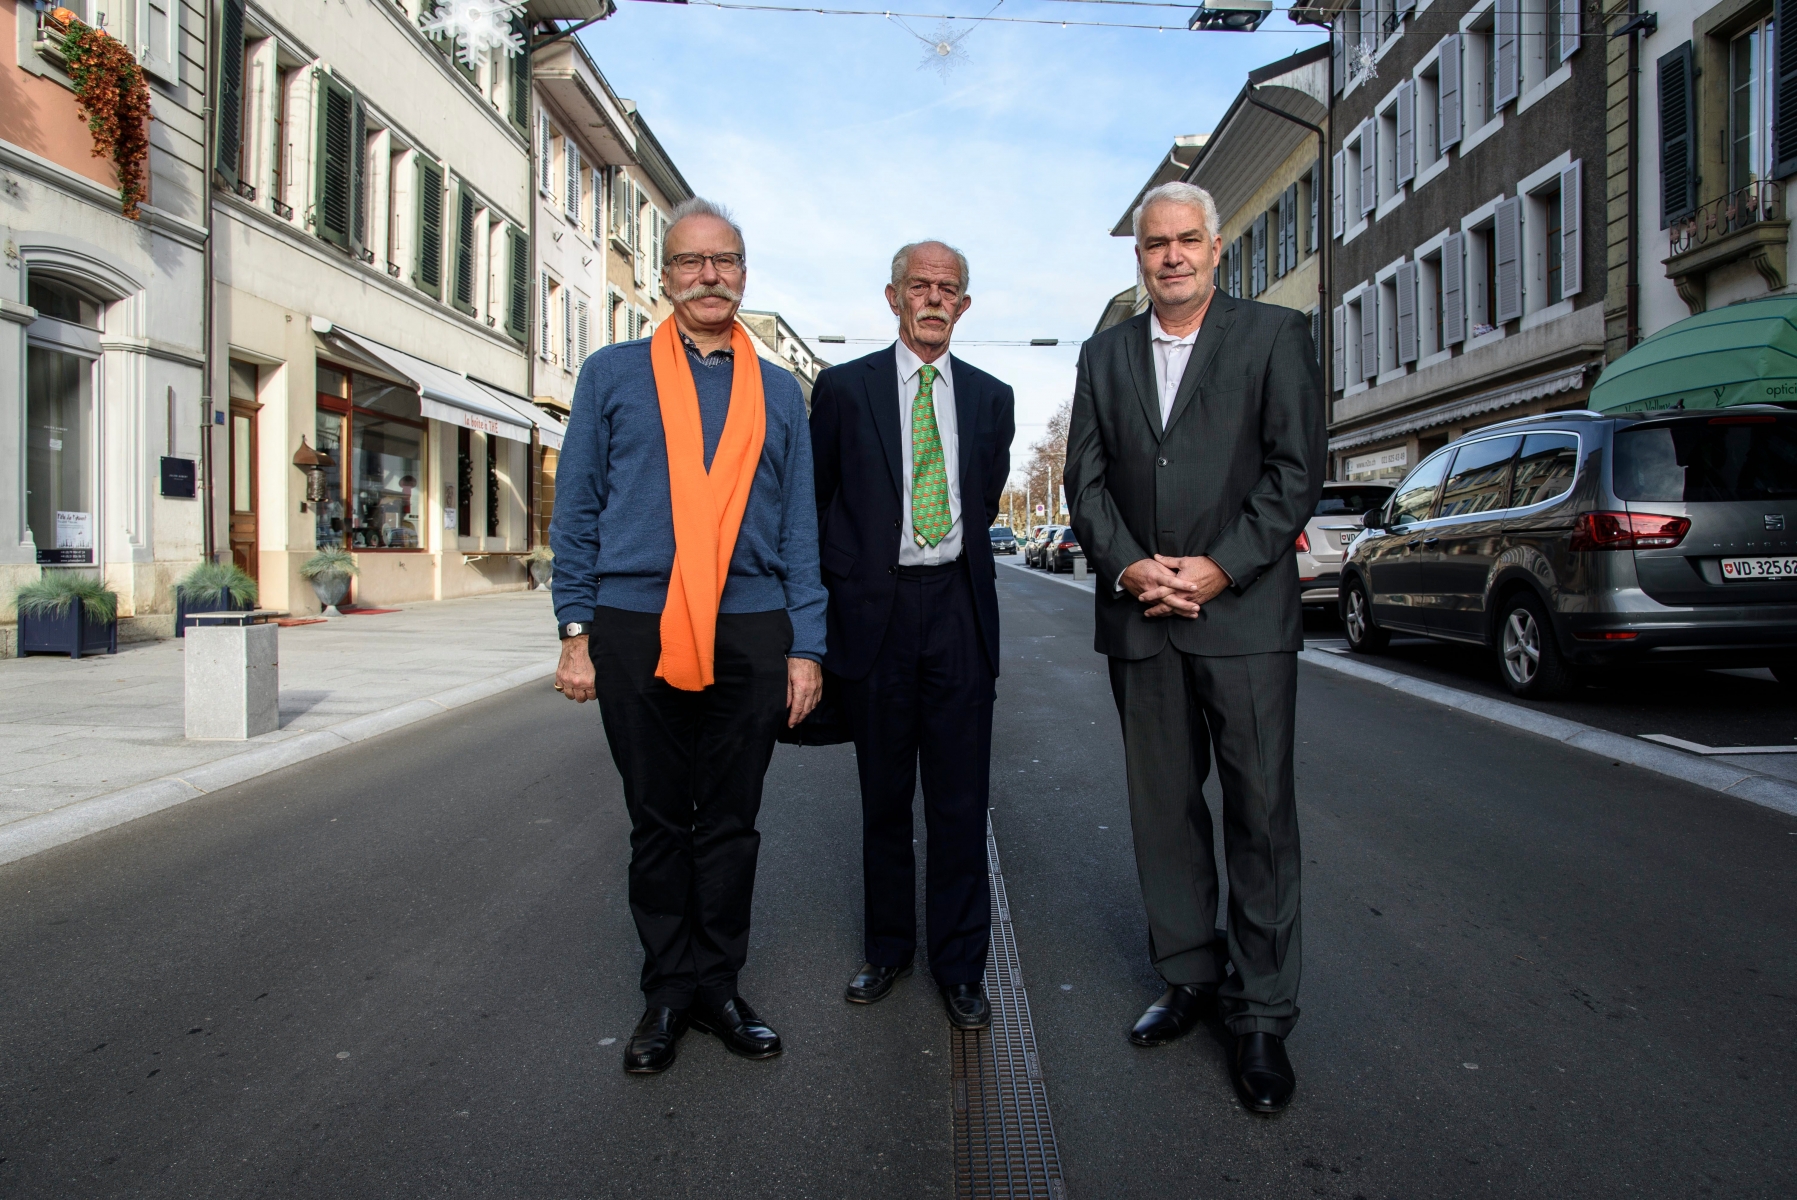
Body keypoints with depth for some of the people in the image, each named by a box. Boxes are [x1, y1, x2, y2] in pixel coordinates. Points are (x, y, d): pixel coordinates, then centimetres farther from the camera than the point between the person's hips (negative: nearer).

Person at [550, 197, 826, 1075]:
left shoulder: (778, 392, 12)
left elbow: (800, 526, 10)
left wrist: (806, 646, 3)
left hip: (750, 632, 1)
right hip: (636, 628, -1)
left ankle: (717, 985, 23)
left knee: (731, 820, 8)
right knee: (657, 820, 8)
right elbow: (577, 510, 7)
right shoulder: (611, 375, 9)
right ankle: (668, 991, 22)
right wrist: (576, 631, 0)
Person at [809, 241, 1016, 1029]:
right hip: (873, 609, -1)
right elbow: (816, 500, 8)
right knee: (884, 796, 10)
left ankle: (960, 964, 17)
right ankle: (887, 948, 27)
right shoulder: (844, 389, 4)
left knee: (960, 800, 4)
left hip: (958, 609, 1)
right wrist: (843, 582, 5)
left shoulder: (990, 398, 11)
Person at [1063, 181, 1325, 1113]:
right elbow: (1085, 478, 8)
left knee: (1261, 814, 0)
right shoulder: (1105, 355, 14)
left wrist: (1221, 568, -13)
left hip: (1245, 611, -3)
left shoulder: (1274, 336, 4)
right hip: (1139, 616, 4)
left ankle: (1262, 1016, 12)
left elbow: (1297, 470, -4)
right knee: (1162, 807, 10)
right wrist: (1128, 565, -8)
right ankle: (1191, 977, 26)